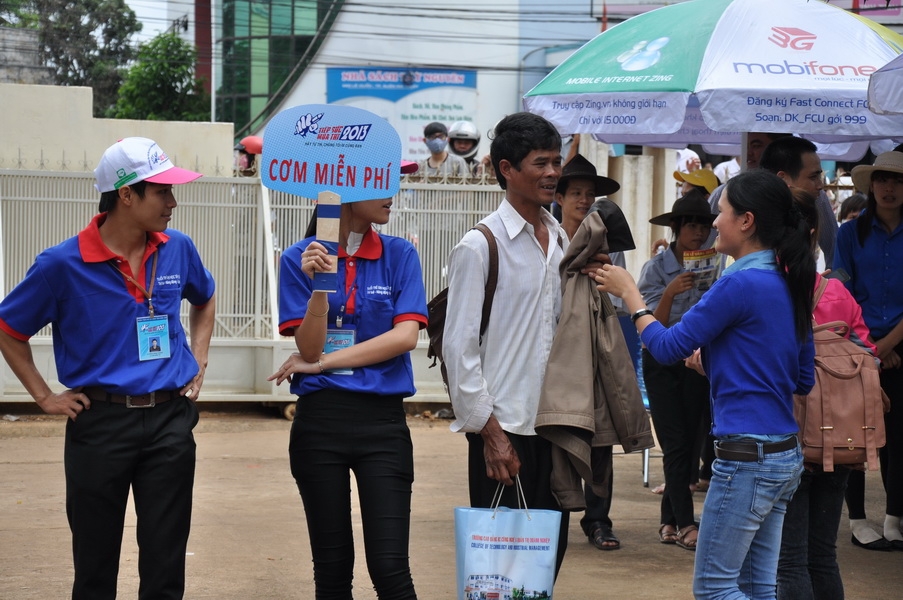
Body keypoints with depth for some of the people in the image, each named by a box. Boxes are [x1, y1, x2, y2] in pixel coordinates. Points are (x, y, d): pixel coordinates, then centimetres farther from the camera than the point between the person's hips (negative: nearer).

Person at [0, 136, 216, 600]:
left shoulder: (177, 250, 1)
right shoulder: (63, 264, -10)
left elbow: (204, 301, 24)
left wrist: (198, 362, 13)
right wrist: (44, 396, -1)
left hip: (170, 419, 3)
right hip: (100, 423, -2)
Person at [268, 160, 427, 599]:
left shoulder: (399, 256, 2)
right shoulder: (300, 259, -1)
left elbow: (405, 336, -9)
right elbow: (309, 349, -5)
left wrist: (323, 362, -9)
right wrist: (318, 284, -21)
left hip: (383, 420, 0)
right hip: (319, 421, 0)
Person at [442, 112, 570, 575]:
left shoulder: (561, 241, 12)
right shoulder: (480, 246, -8)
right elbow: (460, 346, -10)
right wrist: (490, 432, -13)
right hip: (503, 428, -6)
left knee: (550, 552, 10)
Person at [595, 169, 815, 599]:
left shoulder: (741, 282, -16)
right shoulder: (788, 285, 10)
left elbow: (668, 347, -11)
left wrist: (628, 292, 3)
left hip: (747, 456, -9)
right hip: (785, 455, 9)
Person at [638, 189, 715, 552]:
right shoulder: (656, 269, -6)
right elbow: (655, 326, -11)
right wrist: (670, 294, -27)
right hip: (663, 362, -3)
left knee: (689, 441, 4)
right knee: (676, 443, -5)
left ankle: (669, 521, 13)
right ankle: (685, 524, -2)